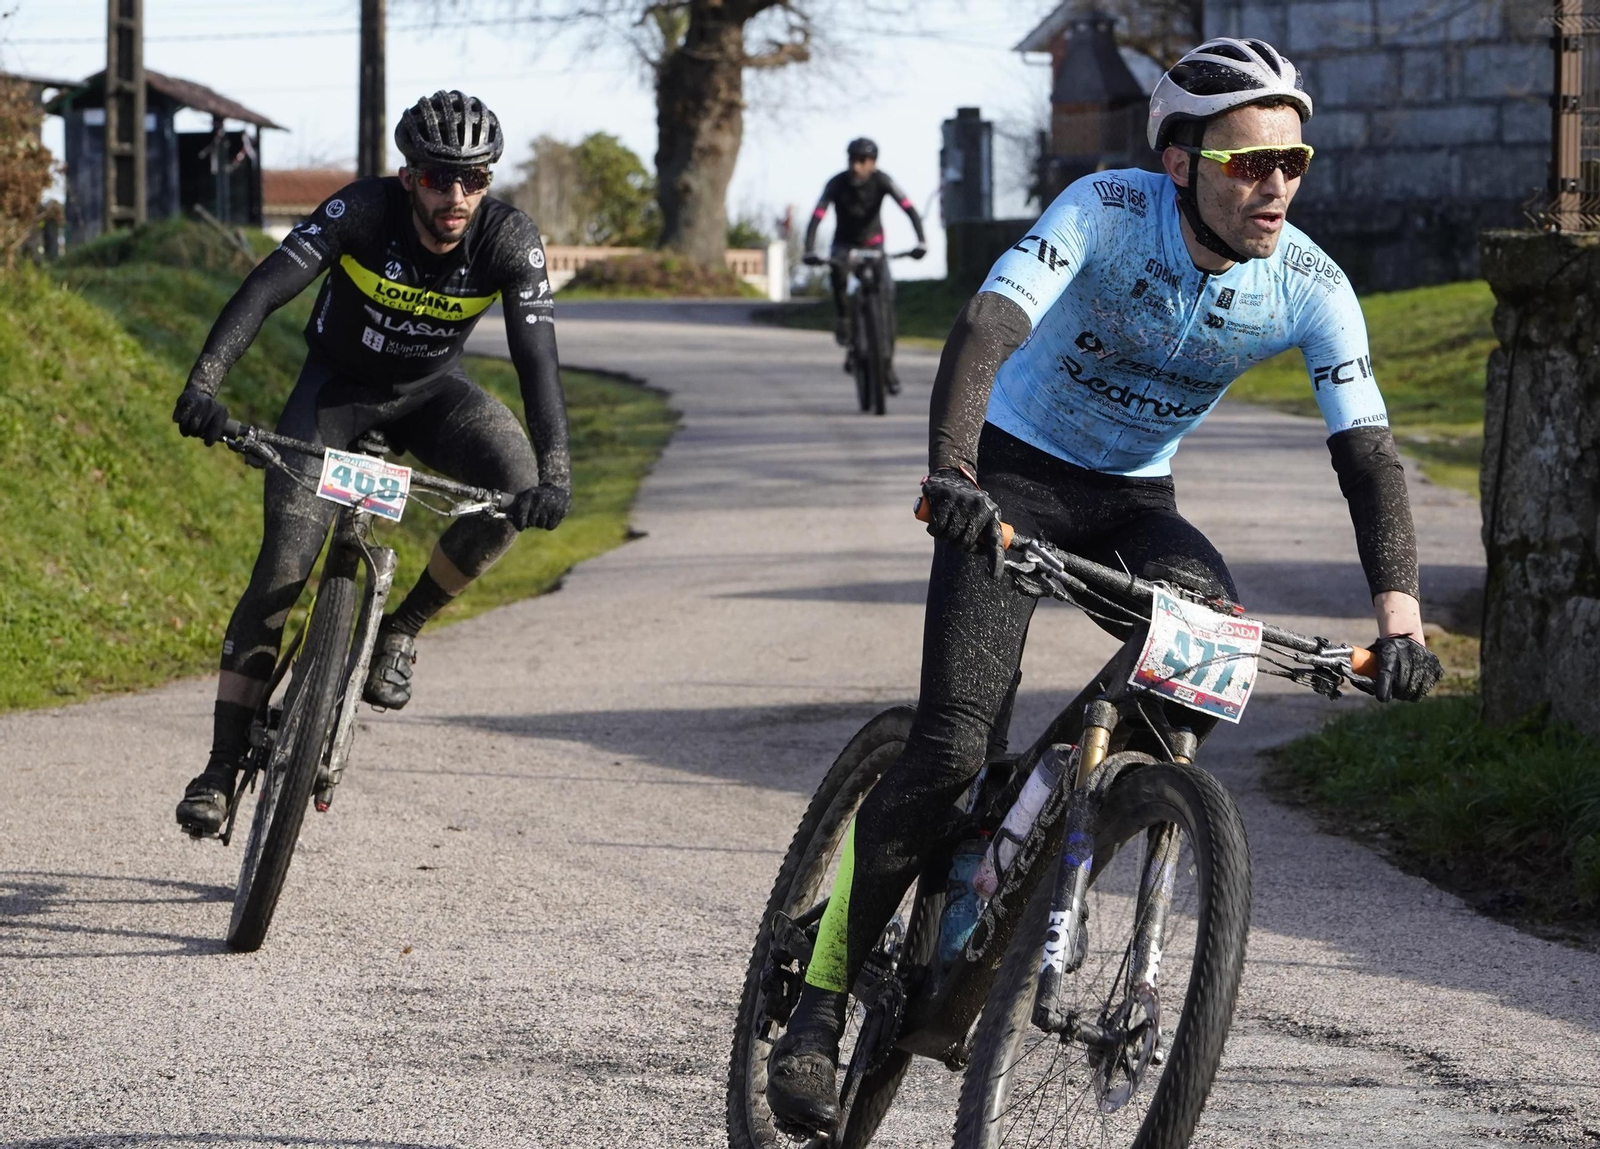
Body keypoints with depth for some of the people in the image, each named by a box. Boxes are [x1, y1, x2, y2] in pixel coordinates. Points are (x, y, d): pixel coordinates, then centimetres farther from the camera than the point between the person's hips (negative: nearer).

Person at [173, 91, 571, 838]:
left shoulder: (509, 241, -24)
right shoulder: (364, 210, -28)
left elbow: (537, 360, -30)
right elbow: (266, 287, -37)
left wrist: (554, 473, -45)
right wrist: (203, 383, -52)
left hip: (429, 391, 2)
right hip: (338, 383, -2)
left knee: (516, 488, -28)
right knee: (284, 564, -16)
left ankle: (401, 629, -5)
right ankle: (223, 765, -9)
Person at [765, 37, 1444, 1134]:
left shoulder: (1310, 287, -16)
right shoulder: (1107, 211, -24)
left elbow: (1368, 452, -18)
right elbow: (986, 328, -36)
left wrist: (1399, 615, -32)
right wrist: (951, 469, -54)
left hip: (1136, 500, 4)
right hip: (1015, 477, -3)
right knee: (954, 747, -17)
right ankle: (819, 1009, -7)